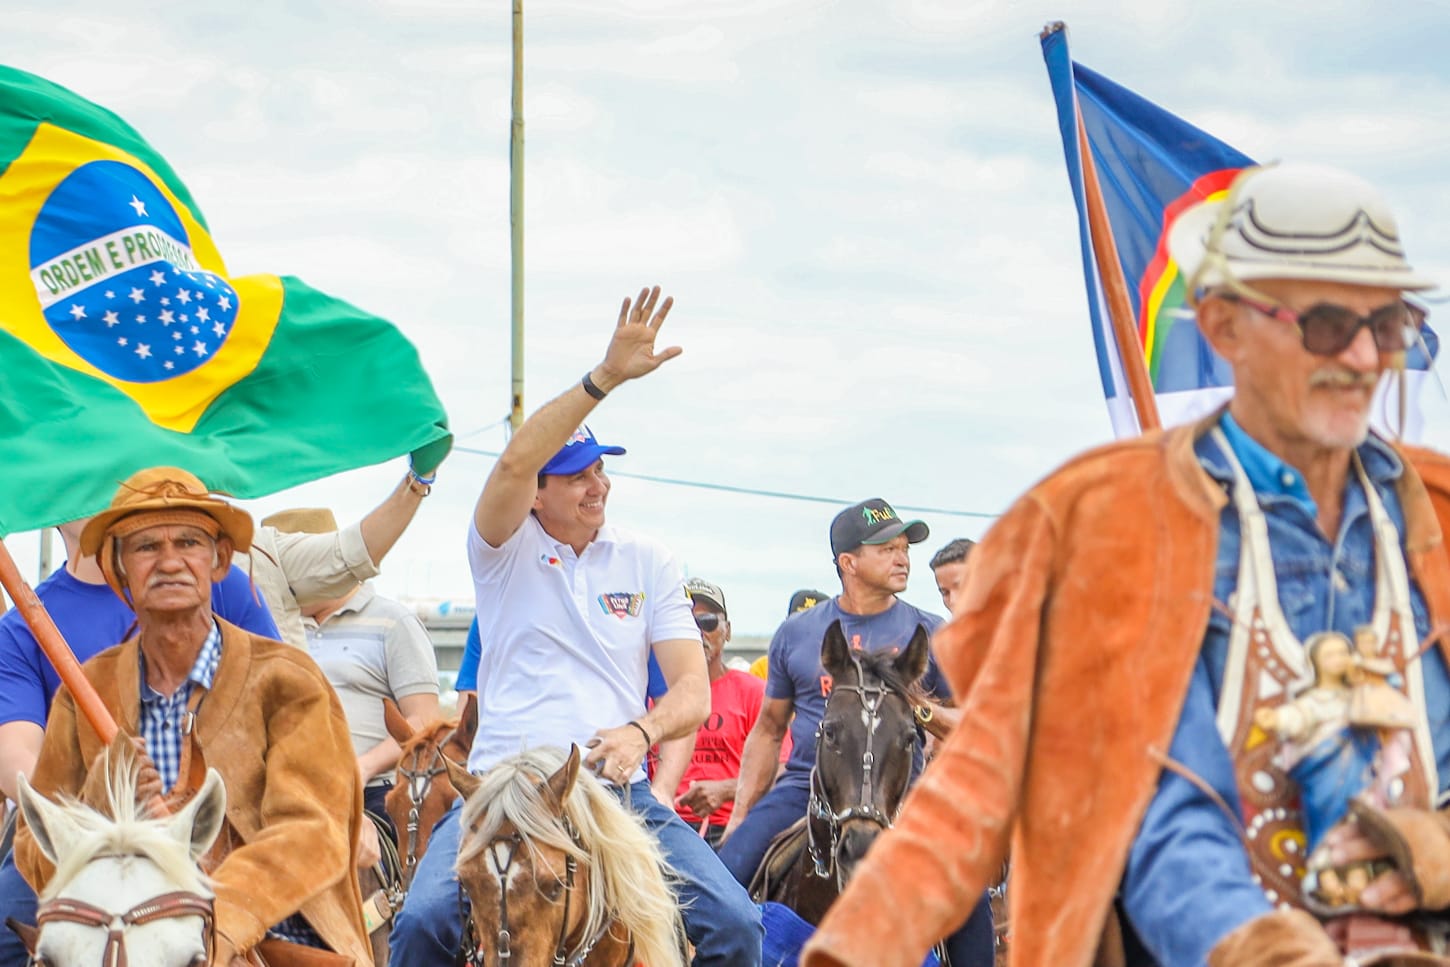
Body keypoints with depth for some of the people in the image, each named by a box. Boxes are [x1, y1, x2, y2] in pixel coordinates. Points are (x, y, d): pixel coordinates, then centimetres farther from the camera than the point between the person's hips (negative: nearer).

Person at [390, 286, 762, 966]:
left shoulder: (648, 563, 14)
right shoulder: (505, 550, 7)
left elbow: (693, 692, 6)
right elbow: (512, 464, -16)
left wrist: (640, 730, -17)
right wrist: (605, 377, -24)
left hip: (617, 791, 2)